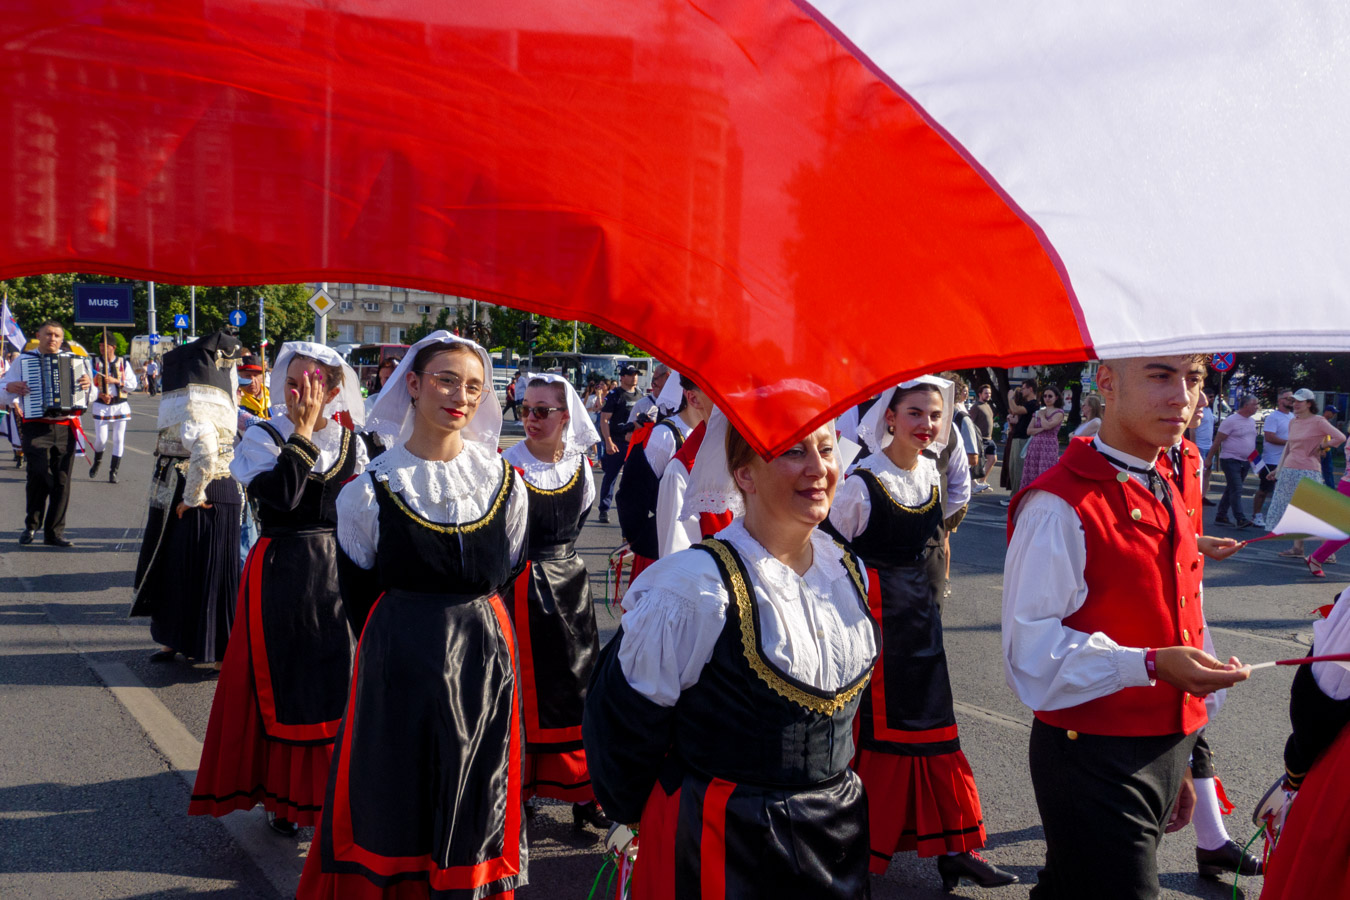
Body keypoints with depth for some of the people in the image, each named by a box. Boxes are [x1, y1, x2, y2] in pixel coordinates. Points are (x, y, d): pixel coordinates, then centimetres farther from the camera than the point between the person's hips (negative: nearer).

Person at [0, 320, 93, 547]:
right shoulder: (24, 359, 9)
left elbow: (89, 398, 17)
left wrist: (88, 386, -6)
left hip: (65, 428, 3)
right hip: (36, 427, -3)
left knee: (62, 481, 2)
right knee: (39, 475, -15)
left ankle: (54, 532, 11)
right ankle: (31, 526, 4)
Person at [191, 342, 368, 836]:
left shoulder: (351, 443, 6)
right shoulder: (263, 438, -5)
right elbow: (281, 496, -23)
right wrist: (303, 432, -19)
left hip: (338, 574, 3)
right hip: (281, 577, -3)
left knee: (338, 682, 6)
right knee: (280, 682, 3)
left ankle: (331, 790, 21)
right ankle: (282, 795, 18)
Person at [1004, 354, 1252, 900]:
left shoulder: (1165, 496, 11)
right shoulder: (1059, 505, -18)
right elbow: (1033, 650, -21)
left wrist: (1176, 763, 19)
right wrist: (1151, 664, -29)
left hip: (1163, 751, 8)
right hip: (1094, 762, -8)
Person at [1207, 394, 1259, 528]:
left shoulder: (1252, 421, 12)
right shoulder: (1231, 421, -12)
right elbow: (1217, 441, -11)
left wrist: (1254, 455, 12)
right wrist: (1209, 458, -10)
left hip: (1245, 461, 8)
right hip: (1230, 460, -8)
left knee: (1231, 489, 12)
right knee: (1236, 490, -12)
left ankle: (1221, 516, 19)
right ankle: (1240, 519, -15)